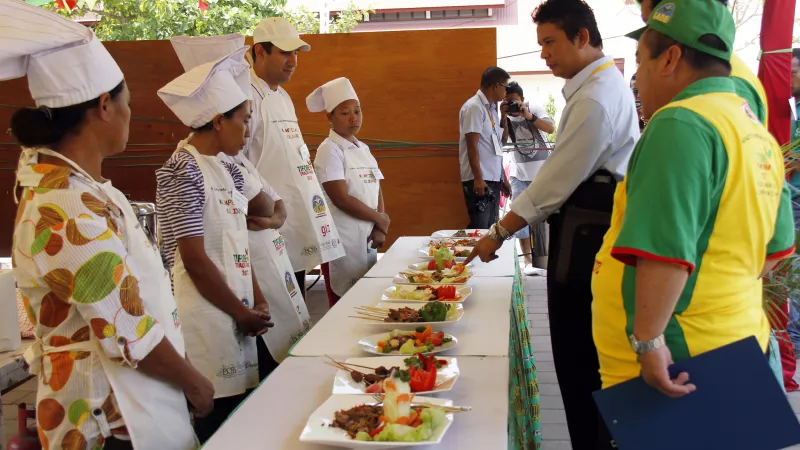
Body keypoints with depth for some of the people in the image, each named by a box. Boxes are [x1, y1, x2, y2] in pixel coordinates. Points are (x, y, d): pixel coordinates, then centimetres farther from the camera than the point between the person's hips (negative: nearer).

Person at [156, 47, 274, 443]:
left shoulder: (223, 169, 11)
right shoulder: (182, 172, -14)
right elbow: (195, 261, -17)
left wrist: (258, 303, 4)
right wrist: (244, 313, -8)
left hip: (235, 311, 8)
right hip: (206, 316, -8)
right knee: (216, 421, 0)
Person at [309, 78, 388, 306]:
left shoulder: (363, 149, 14)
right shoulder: (329, 150, -9)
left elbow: (377, 191, 13)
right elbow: (342, 199, -17)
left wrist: (379, 229, -2)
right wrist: (380, 219, -7)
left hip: (368, 238, 7)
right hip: (344, 240, -7)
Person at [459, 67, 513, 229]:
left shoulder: (491, 108, 15)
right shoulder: (474, 107, -10)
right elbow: (472, 146, -16)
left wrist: (503, 177, 19)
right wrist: (478, 178, -21)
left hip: (493, 179, 9)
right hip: (479, 179, -9)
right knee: (479, 228, -9)